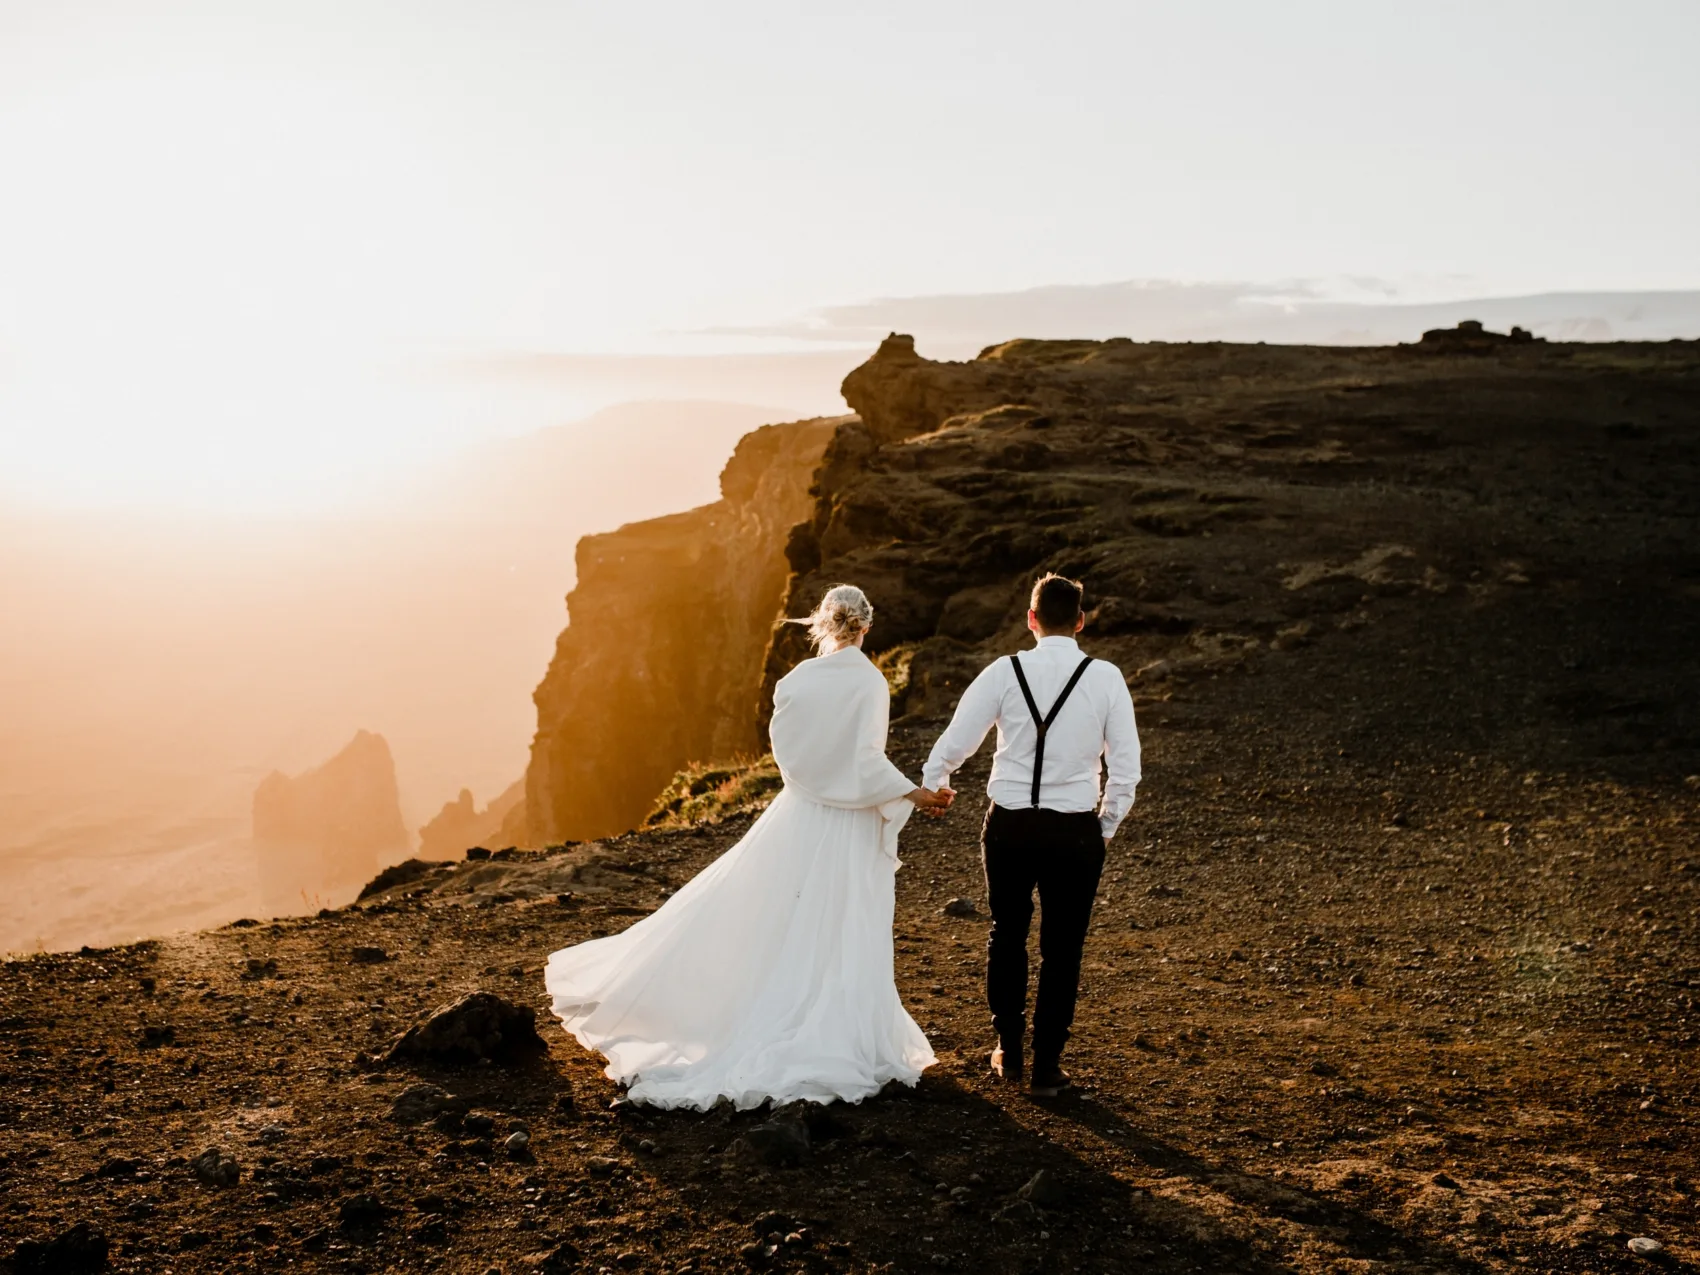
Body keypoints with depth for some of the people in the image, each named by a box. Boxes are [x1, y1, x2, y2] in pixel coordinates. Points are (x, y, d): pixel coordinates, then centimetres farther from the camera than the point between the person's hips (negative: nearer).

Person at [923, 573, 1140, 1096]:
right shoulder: (1106, 678, -6)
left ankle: (1008, 1051, 30)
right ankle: (1047, 1066, 19)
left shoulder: (1004, 672, -7)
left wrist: (931, 783, 21)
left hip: (1009, 824, 1)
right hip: (1075, 831, 0)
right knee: (1062, 949, 12)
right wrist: (1107, 827, 11)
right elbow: (1126, 766, -3)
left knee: (1006, 935, 20)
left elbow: (956, 741, 1)